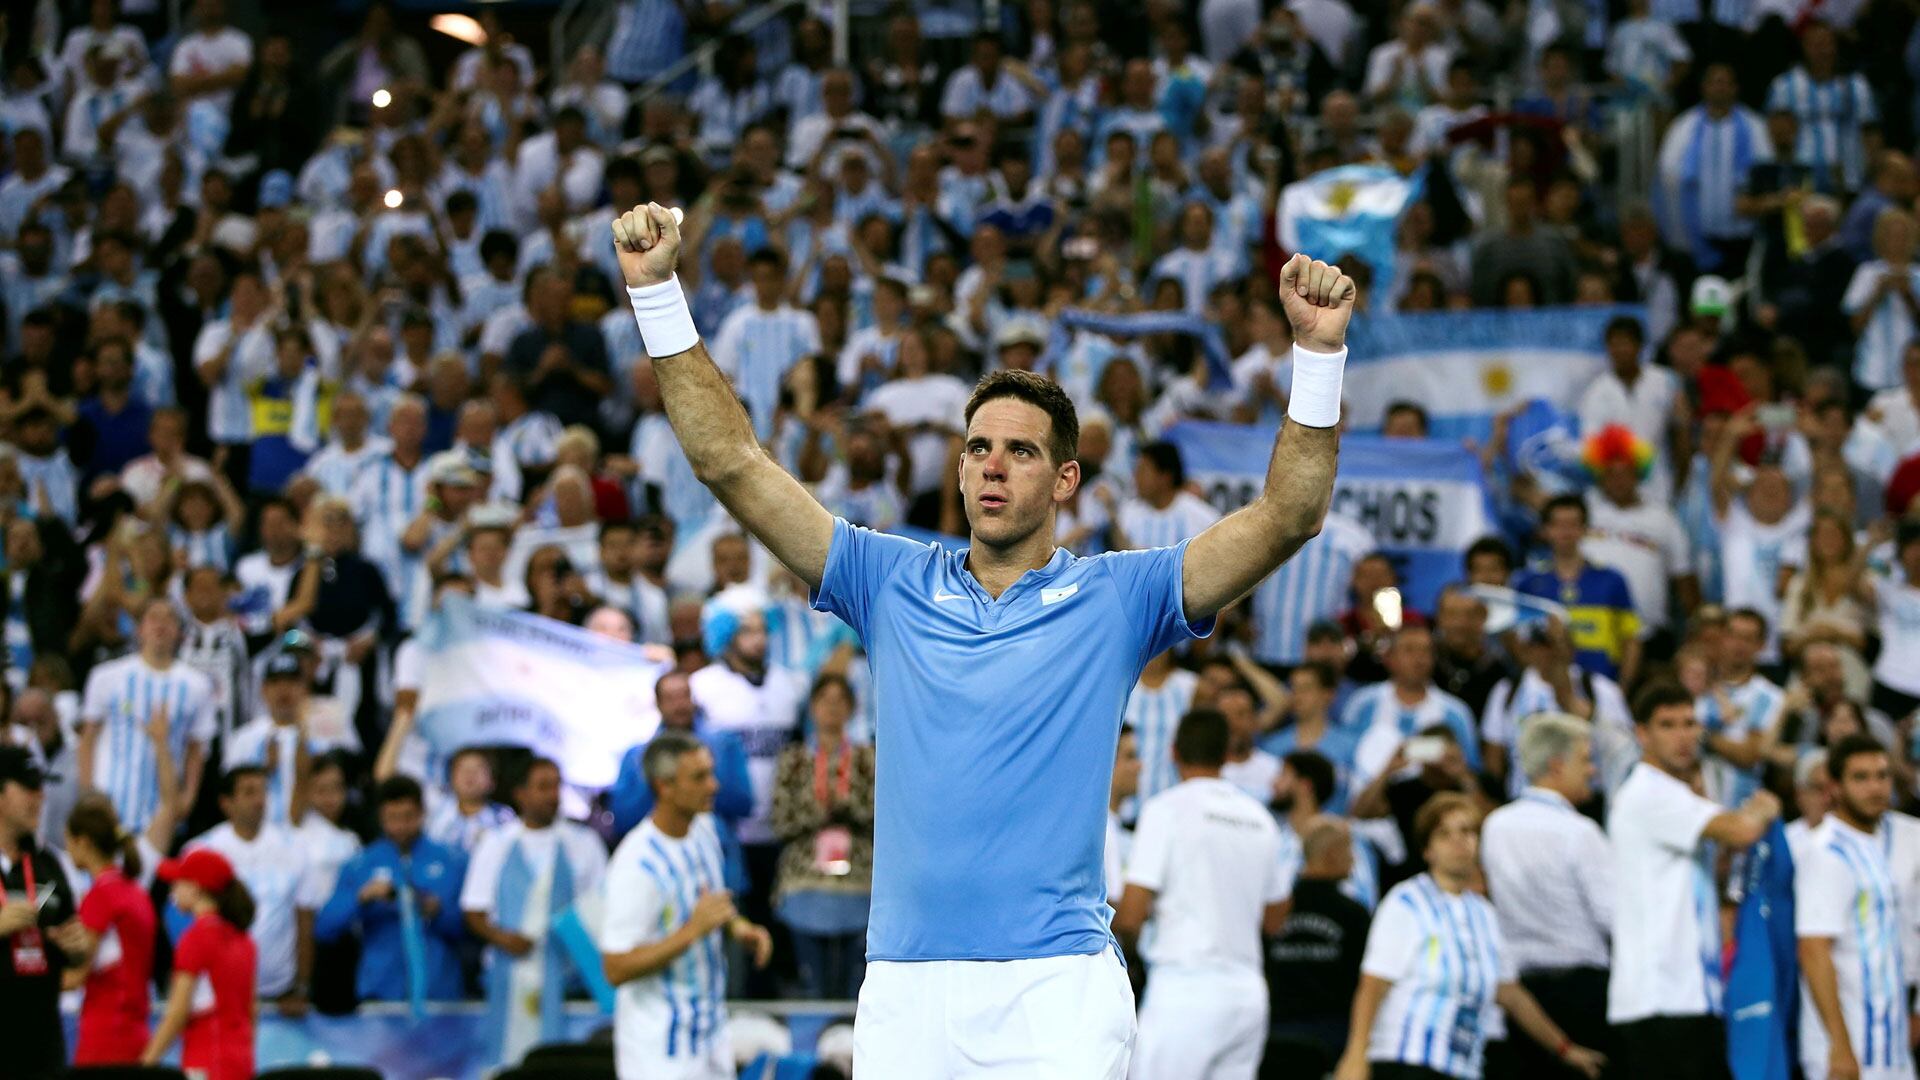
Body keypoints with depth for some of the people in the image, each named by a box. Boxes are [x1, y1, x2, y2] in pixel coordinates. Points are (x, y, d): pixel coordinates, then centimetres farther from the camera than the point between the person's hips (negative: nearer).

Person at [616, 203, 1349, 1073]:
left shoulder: (1114, 599, 8)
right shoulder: (895, 585, 14)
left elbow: (1287, 517, 0)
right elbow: (732, 464, 12)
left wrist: (1318, 350, -12)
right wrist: (656, 291, 5)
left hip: (1058, 994, -2)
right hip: (903, 992, 3)